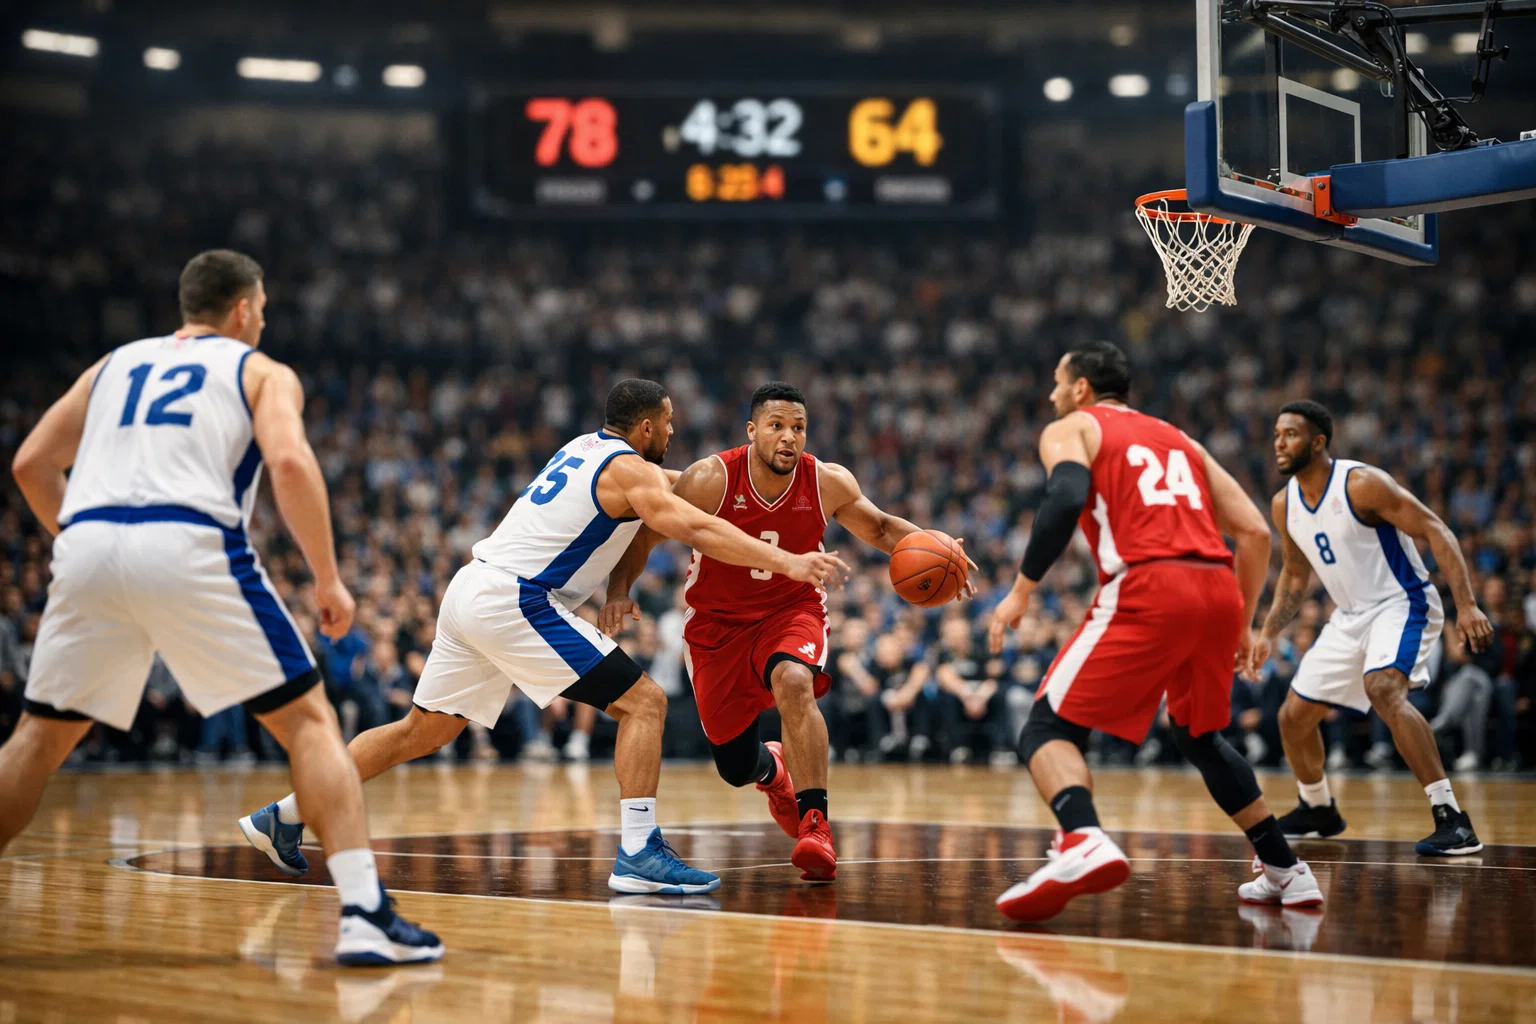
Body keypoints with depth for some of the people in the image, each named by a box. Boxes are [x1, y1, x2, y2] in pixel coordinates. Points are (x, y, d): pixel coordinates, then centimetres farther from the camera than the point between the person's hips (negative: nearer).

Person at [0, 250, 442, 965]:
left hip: (87, 546, 4)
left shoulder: (115, 364, 29)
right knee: (308, 721, 5)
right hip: (191, 548, -4)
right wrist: (328, 581, 2)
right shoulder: (264, 372, 18)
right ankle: (366, 916, -6)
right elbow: (290, 463, -3)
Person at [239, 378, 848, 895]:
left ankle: (284, 818, 23)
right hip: (513, 600, -9)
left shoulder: (582, 448, 21)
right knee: (643, 702, -7)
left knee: (424, 731, 20)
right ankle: (638, 855, -17)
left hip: (471, 591, 9)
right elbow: (694, 530, -21)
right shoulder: (631, 470, -6)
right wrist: (787, 563, -24)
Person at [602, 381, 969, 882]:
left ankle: (815, 825, -31)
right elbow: (643, 535, -13)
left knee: (793, 681, -36)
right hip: (718, 622, 0)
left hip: (792, 610, 0)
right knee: (735, 769, 4)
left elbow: (878, 528, 4)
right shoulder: (710, 480, -22)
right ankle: (772, 769, 45)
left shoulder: (829, 483, -15)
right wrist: (619, 590, -30)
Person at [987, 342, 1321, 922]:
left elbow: (1067, 499, -10)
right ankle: (1286, 873, 29)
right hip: (1218, 590, 6)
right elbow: (1255, 531, 22)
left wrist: (1021, 590, -7)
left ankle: (1083, 843, -32)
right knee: (1198, 736, 29)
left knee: (1048, 729, -3)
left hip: (1147, 589, -6)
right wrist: (1242, 625, 29)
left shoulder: (1069, 429, 14)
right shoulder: (1178, 440, 31)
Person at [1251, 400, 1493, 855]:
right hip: (1349, 616, 8)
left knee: (1382, 688, -35)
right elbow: (1295, 574, 18)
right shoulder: (1284, 505, 2)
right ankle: (1318, 810, 36)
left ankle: (1452, 820, -33)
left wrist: (1466, 605, -28)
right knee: (1293, 715, 9)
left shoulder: (1362, 484, -20)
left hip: (1401, 604, -8)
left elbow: (1436, 531, -20)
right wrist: (1268, 634, 7)